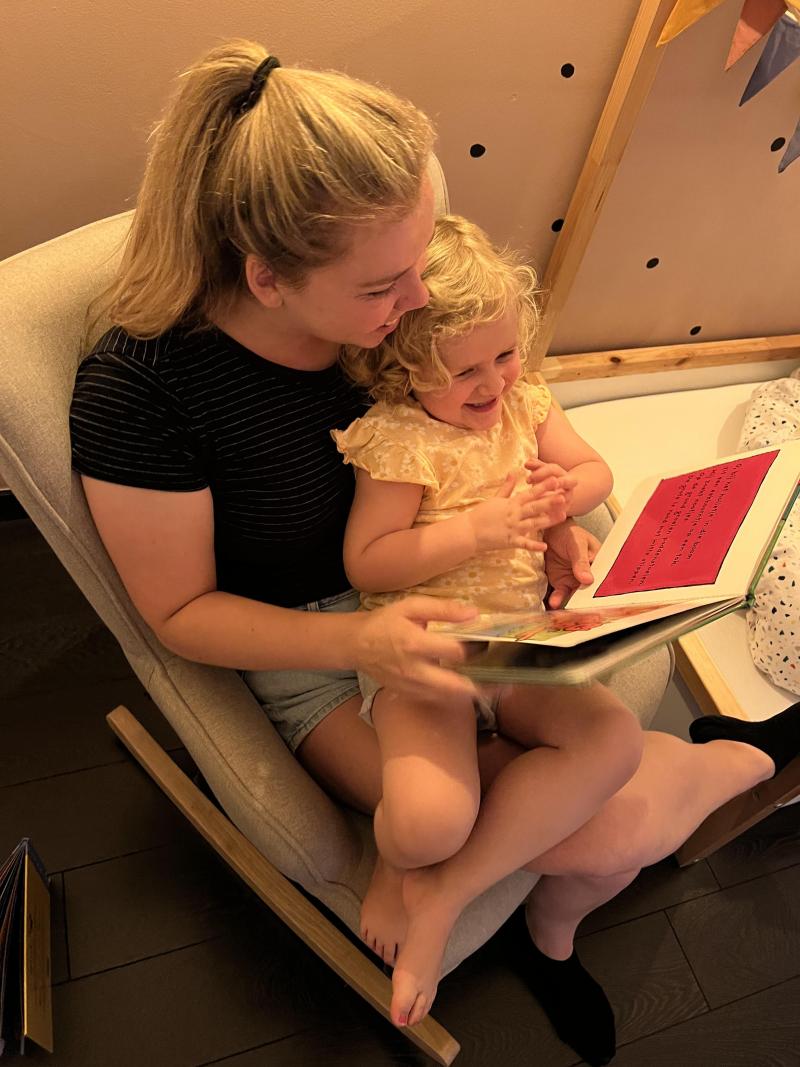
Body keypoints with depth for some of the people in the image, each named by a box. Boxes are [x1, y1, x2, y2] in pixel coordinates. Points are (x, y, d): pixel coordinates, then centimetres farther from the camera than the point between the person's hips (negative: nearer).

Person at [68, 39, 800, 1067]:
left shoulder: (386, 299, -10)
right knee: (608, 830, -14)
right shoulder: (137, 390, -24)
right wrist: (360, 641, -31)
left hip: (447, 590, 5)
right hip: (312, 648, -4)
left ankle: (552, 930, 35)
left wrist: (541, 520, -11)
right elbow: (180, 611, -14)